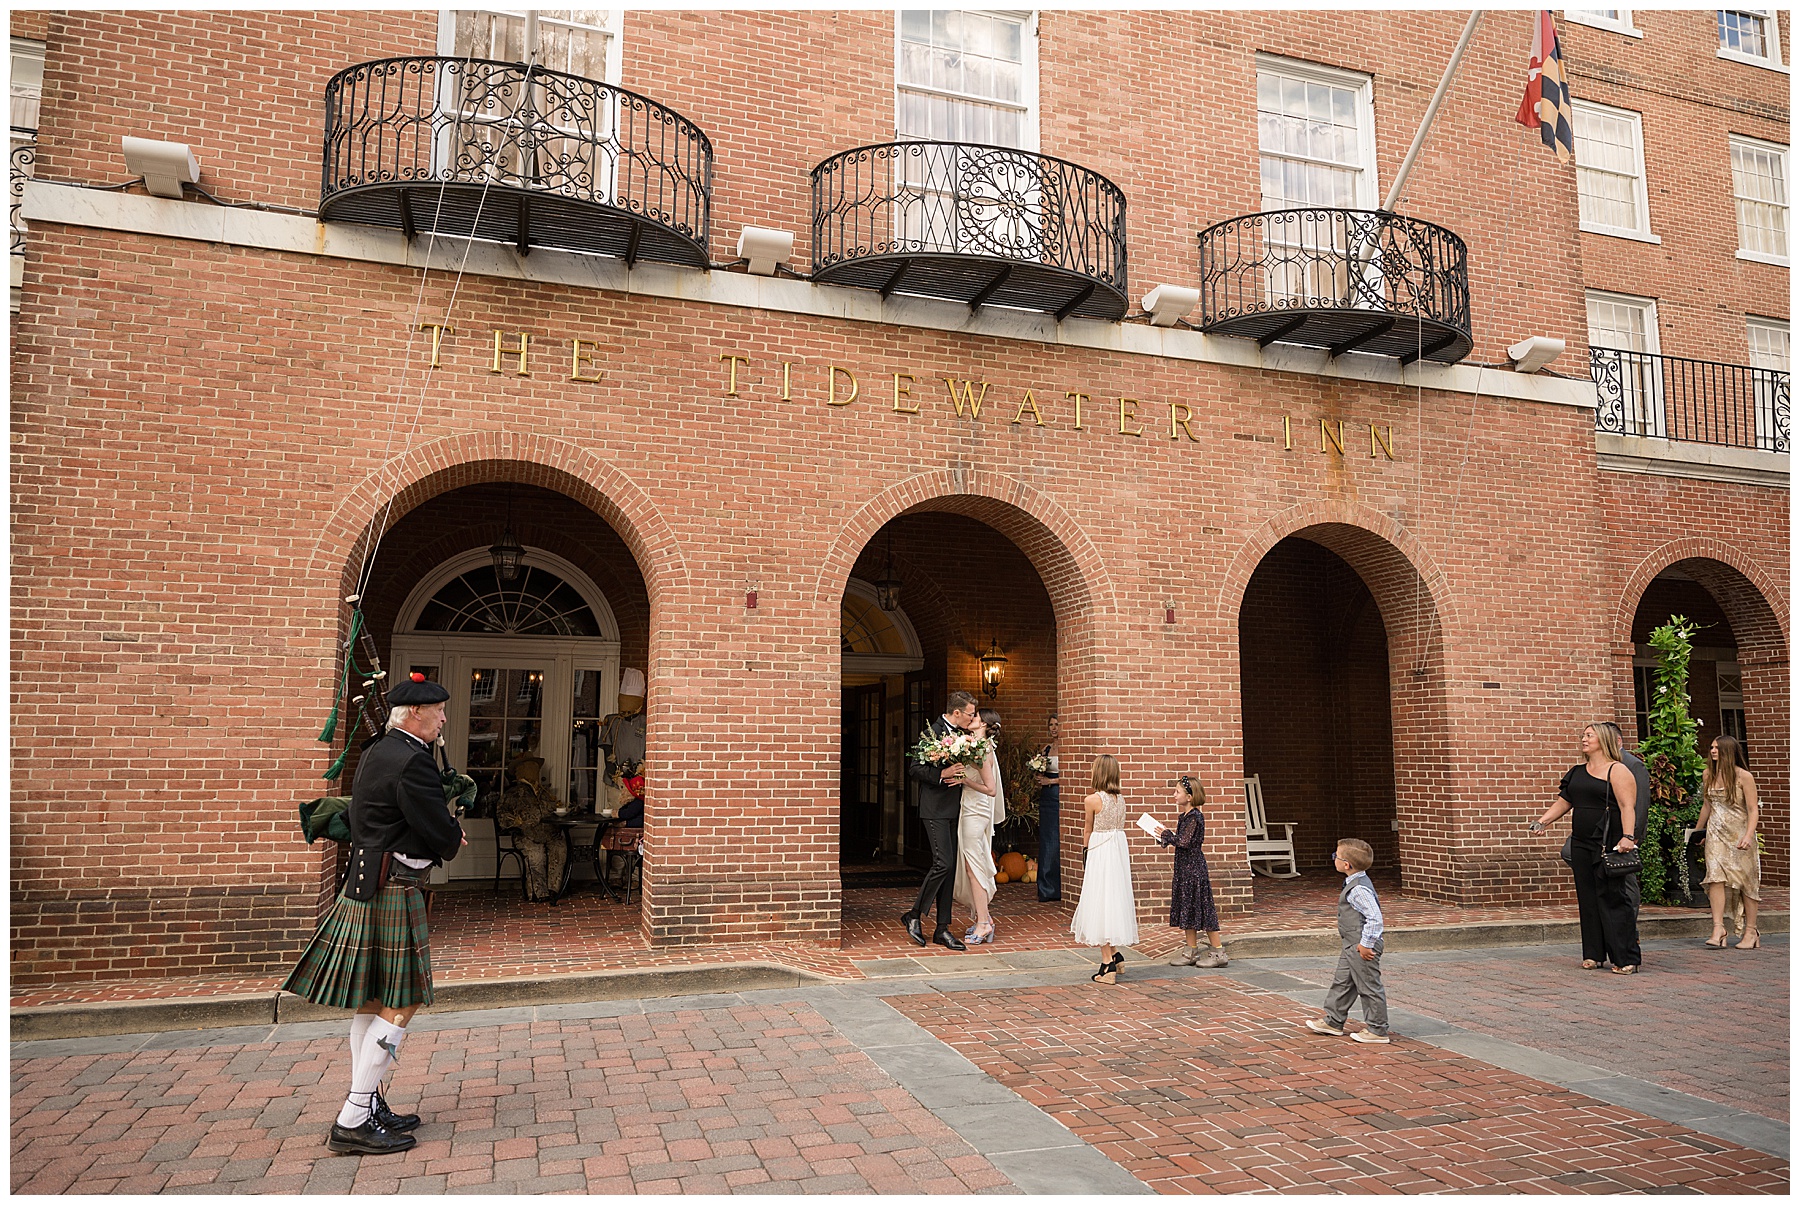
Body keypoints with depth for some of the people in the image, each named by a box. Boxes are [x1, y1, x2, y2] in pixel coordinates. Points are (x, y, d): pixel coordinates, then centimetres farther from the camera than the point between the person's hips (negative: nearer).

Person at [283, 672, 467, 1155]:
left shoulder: (378, 753, 14)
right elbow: (445, 837, -18)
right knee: (399, 1006, -4)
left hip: (367, 887, 11)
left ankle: (365, 1106, 24)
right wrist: (454, 838, 5)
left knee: (372, 1002, 15)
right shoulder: (412, 761, -19)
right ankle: (352, 1123, -1)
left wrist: (443, 833, 5)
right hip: (392, 893, -11)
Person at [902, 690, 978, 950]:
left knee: (949, 868, 7)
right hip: (935, 809, -8)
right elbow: (914, 769, -13)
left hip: (953, 809, 8)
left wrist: (960, 777, 0)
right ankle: (915, 915, 3)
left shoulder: (960, 734, 13)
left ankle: (942, 929, 13)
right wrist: (941, 774, -25)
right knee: (943, 863, -14)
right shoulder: (932, 732, -11)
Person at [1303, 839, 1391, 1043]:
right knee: (1342, 982, 19)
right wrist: (1345, 934, 22)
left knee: (1369, 987, 2)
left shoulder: (1358, 889, -25)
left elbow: (1375, 918, -29)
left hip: (1362, 948, -11)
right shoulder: (1355, 884, 8)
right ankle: (1333, 1022, 30)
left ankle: (1377, 1031, 15)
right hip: (1352, 946, 11)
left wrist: (1366, 944, -23)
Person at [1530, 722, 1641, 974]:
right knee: (1587, 900, 9)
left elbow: (1627, 807, -14)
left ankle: (1627, 959, -1)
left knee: (1613, 900, -7)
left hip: (1608, 847, -7)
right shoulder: (1577, 772, 16)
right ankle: (1594, 955, 17)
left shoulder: (1617, 771, -5)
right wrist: (1543, 821, 8)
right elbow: (1564, 801, 20)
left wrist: (1627, 837, -26)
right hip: (1581, 845, 7)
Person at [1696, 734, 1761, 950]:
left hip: (1739, 834, -4)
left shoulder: (1743, 777, -8)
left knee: (1746, 881, 4)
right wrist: (1697, 831, 25)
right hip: (1716, 833, 4)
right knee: (1716, 877, -10)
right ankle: (1718, 930, -14)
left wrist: (1749, 835, -22)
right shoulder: (1709, 775, 8)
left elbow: (1752, 810, -10)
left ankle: (1750, 932, 15)